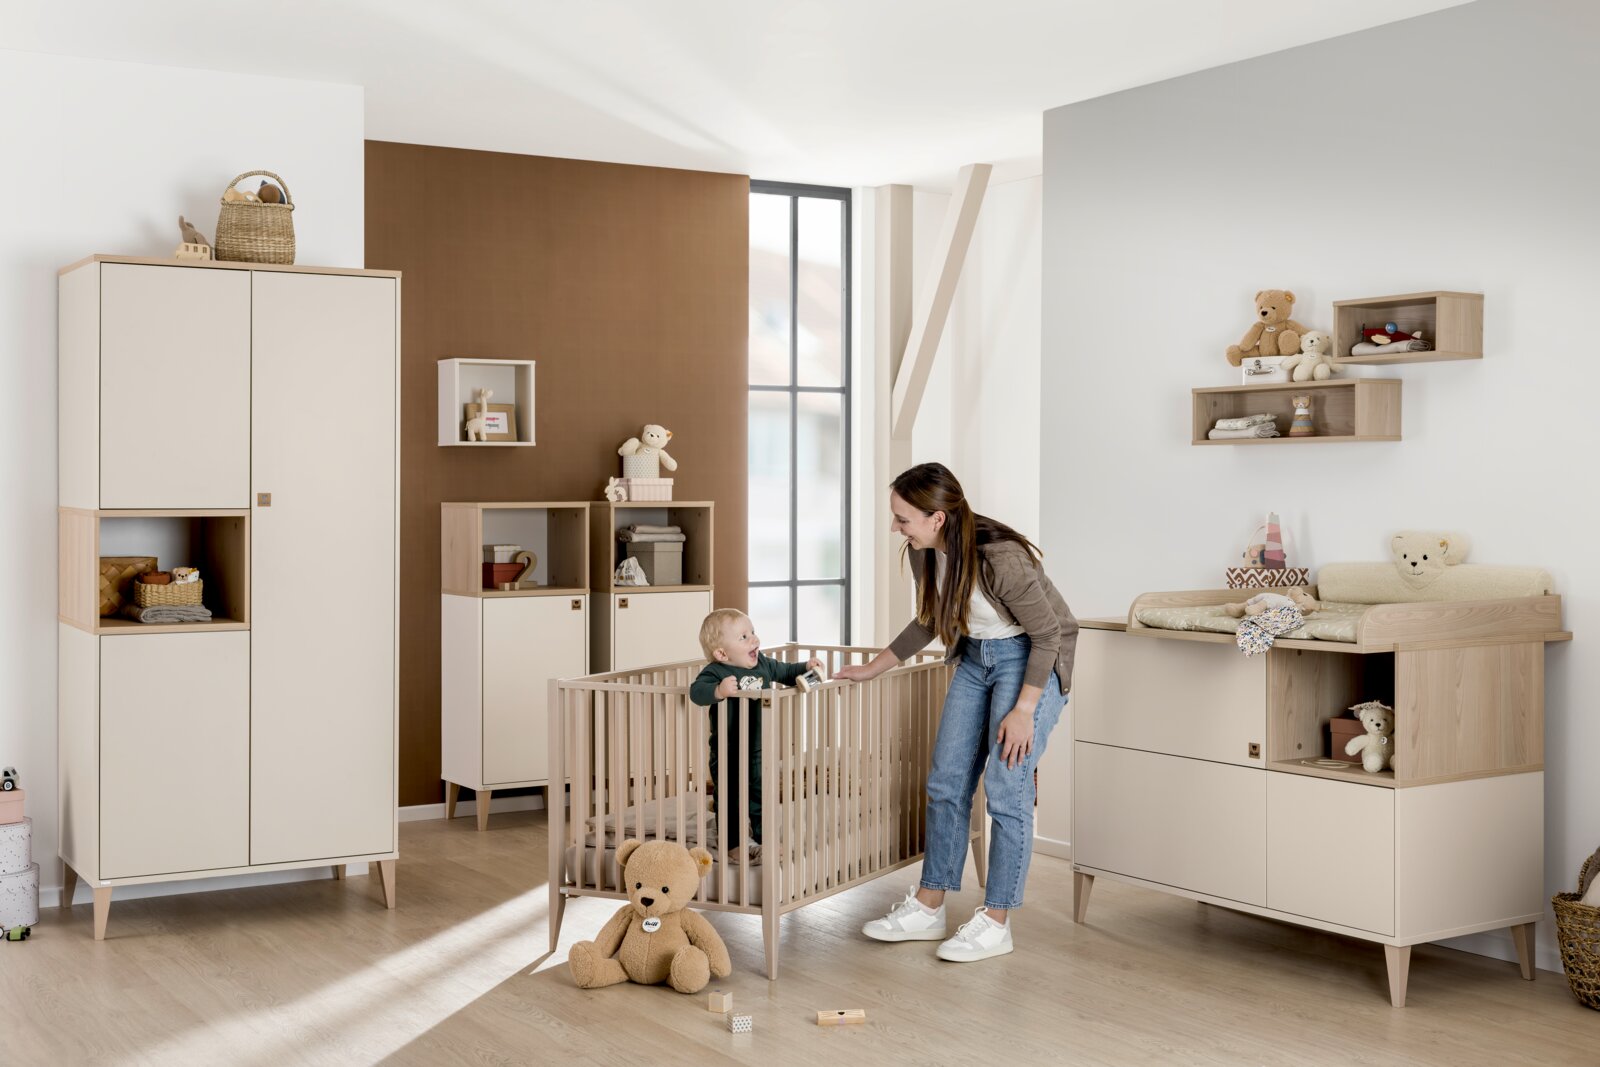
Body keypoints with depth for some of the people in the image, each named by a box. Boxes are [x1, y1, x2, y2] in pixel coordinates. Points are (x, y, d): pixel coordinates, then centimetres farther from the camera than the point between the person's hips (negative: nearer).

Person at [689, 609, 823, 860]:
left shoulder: (763, 664, 1)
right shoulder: (715, 672, -20)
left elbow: (785, 672, 19)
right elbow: (697, 691, -38)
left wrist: (806, 667, 3)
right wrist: (719, 691, -55)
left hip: (757, 751, 5)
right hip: (727, 754, -5)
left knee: (761, 798, 17)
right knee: (731, 800, 9)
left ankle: (764, 839, 33)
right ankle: (735, 844, 23)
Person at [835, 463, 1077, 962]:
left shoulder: (1000, 557, -30)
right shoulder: (925, 553, -7)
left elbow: (1047, 633, -21)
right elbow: (930, 622, 12)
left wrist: (1024, 710, -21)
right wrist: (871, 668, 14)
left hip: (1031, 659, -8)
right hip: (974, 658, 8)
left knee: (1006, 789, -9)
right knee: (946, 784, 6)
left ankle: (996, 923, 1)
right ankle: (928, 909, 15)